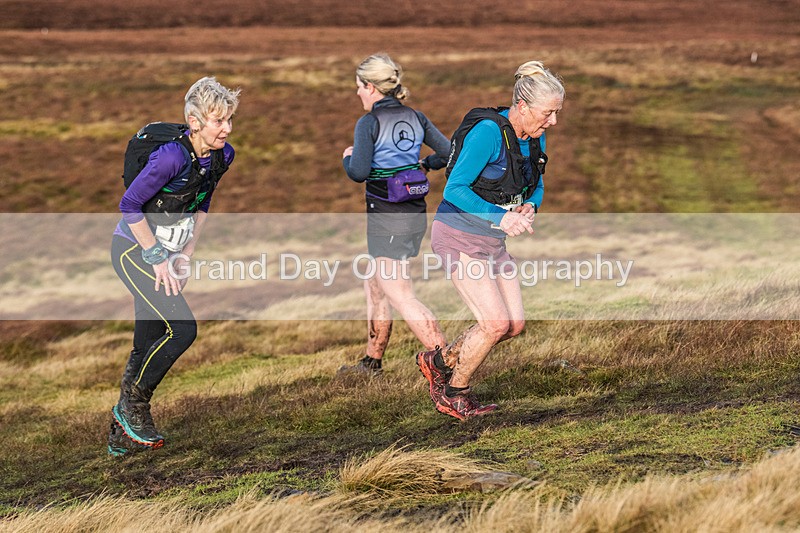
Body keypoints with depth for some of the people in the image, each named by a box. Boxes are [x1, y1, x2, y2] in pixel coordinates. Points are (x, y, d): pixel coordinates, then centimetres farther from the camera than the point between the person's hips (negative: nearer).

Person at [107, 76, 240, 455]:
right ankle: (133, 403, 1)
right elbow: (129, 205, -21)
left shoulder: (222, 156, -2)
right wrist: (158, 258, -18)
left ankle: (122, 436, 20)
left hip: (164, 254, 8)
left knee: (148, 345, 10)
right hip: (134, 250, -8)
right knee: (182, 328, -17)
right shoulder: (172, 156, -26)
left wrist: (186, 252, 5)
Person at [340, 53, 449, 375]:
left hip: (387, 217, -8)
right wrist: (424, 165, 24)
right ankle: (372, 362, 30)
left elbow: (359, 173, -18)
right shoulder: (414, 118, 7)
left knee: (400, 295, -9)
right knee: (375, 286, 21)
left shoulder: (369, 123, -12)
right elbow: (449, 152, 6)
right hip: (416, 213, 8)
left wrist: (347, 158, 3)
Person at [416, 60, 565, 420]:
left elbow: (536, 186, 16)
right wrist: (500, 217, -34)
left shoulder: (535, 138, 1)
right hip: (459, 237, -8)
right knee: (496, 324, -13)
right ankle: (454, 396, 8)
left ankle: (439, 362, 24)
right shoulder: (488, 132, -24)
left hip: (492, 241, 9)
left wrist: (529, 207, -8)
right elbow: (454, 189, -24)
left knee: (515, 324, 6)